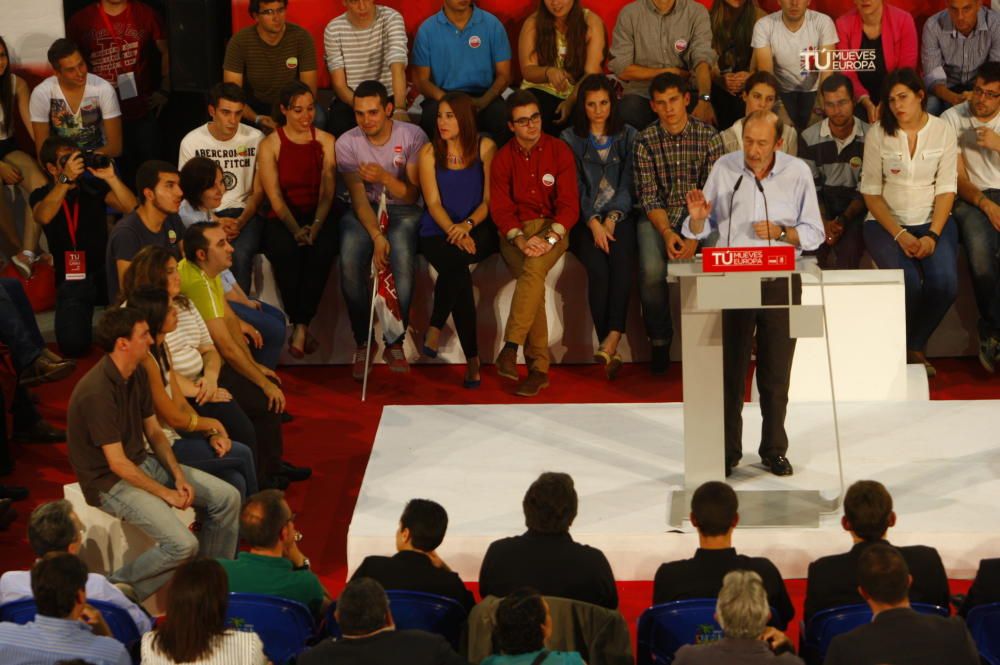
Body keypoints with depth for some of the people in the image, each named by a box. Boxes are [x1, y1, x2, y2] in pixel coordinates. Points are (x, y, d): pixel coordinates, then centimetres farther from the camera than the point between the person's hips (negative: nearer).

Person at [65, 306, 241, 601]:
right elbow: (118, 464, -24)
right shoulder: (97, 392, -27)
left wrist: (179, 476, -3)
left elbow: (154, 432, 10)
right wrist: (166, 494, -16)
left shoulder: (138, 374, 2)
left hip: (143, 463, 9)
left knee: (227, 498, 2)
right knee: (183, 545, -25)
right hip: (111, 482, -9)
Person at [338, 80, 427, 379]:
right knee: (350, 262, -29)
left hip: (402, 211, -1)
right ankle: (363, 343, -13)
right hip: (364, 211, 1)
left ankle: (395, 343, -16)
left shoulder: (412, 136, -6)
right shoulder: (347, 143, -4)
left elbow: (412, 194, -7)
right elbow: (358, 197, -10)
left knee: (403, 260, -32)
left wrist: (385, 177, -26)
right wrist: (377, 236, -24)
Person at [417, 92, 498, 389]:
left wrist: (467, 225, -19)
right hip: (438, 231, 0)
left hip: (478, 228, 0)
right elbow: (434, 203, -2)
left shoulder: (485, 148, 3)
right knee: (458, 272, -30)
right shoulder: (429, 153, 5)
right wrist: (455, 233, -19)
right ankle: (472, 359, -24)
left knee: (453, 258, -36)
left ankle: (435, 326, -14)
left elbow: (489, 200, 0)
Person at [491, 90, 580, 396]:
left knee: (534, 268, -34)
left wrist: (549, 238, -21)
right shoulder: (503, 158, 8)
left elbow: (569, 205, -4)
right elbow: (500, 208, 1)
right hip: (515, 231, 1)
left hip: (553, 228, -1)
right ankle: (539, 367, -30)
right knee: (533, 279, -28)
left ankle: (510, 347, -37)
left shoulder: (559, 151, 3)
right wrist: (520, 239, -18)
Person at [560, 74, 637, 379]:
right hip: (585, 219, 0)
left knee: (621, 259, -31)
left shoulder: (628, 136, 15)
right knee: (597, 267, -28)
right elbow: (574, 187, 4)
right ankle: (610, 350, -29)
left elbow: (628, 183, 6)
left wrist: (611, 219, -9)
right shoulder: (571, 139, 13)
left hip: (620, 215, 0)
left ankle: (611, 341, -40)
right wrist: (593, 223, -11)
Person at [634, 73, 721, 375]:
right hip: (658, 217, 0)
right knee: (652, 271, -28)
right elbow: (649, 197, -4)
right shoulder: (646, 141, -1)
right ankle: (659, 340, -6)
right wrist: (667, 232, -20)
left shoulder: (708, 136, -2)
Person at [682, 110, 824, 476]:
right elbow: (699, 231, 7)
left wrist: (781, 232, -16)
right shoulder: (724, 168, 1)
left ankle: (774, 450, 17)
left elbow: (814, 233, 0)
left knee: (776, 371, 6)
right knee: (729, 367, 2)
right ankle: (727, 450, 12)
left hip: (780, 279, 0)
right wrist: (697, 217, -16)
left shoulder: (797, 172, 0)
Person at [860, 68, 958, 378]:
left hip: (933, 221, 2)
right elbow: (871, 192, -2)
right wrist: (899, 235, -13)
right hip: (887, 223, -1)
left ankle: (914, 345, 2)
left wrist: (933, 236, -15)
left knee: (944, 283, -25)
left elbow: (946, 189, -2)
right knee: (908, 282, -28)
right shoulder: (878, 134, -3)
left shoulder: (943, 131, 0)